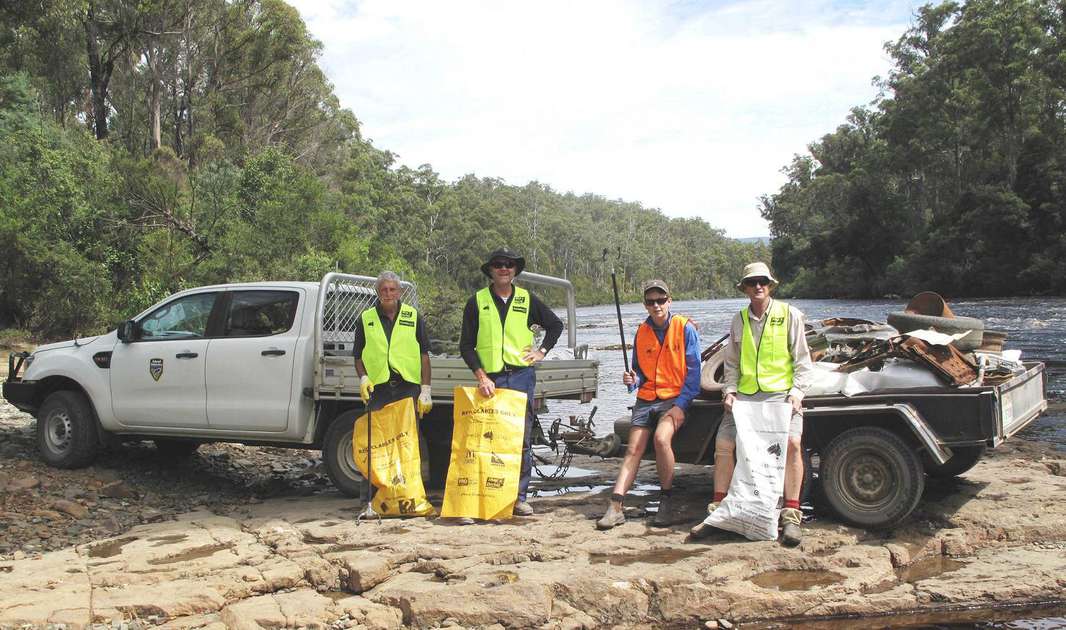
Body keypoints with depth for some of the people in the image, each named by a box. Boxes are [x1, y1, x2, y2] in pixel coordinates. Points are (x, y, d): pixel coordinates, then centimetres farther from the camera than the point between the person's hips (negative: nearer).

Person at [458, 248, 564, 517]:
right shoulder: (477, 302, 4)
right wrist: (481, 376, -7)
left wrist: (542, 351, 11)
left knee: (522, 439, 0)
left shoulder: (527, 300, 9)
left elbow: (556, 325, 23)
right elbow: (466, 345, 3)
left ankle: (519, 497, 6)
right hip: (490, 379, -1)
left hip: (521, 376, 1)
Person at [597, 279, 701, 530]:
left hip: (674, 399, -4)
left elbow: (693, 370, -5)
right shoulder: (641, 333, 10)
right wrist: (633, 380, -6)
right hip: (645, 399, 5)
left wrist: (680, 405, -14)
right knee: (633, 449, -6)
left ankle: (666, 501, -11)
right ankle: (616, 507, -11)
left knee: (662, 438, -28)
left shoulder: (685, 329, -3)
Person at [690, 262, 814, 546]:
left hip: (781, 394, -4)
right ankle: (717, 510, 5)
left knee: (792, 442, -25)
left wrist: (796, 392, -10)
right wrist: (729, 391, 3)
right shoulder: (739, 320, 14)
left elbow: (803, 360, 4)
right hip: (745, 395, 4)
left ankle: (791, 516, -17)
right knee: (723, 444, -8)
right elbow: (731, 363, 19)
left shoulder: (789, 315, 4)